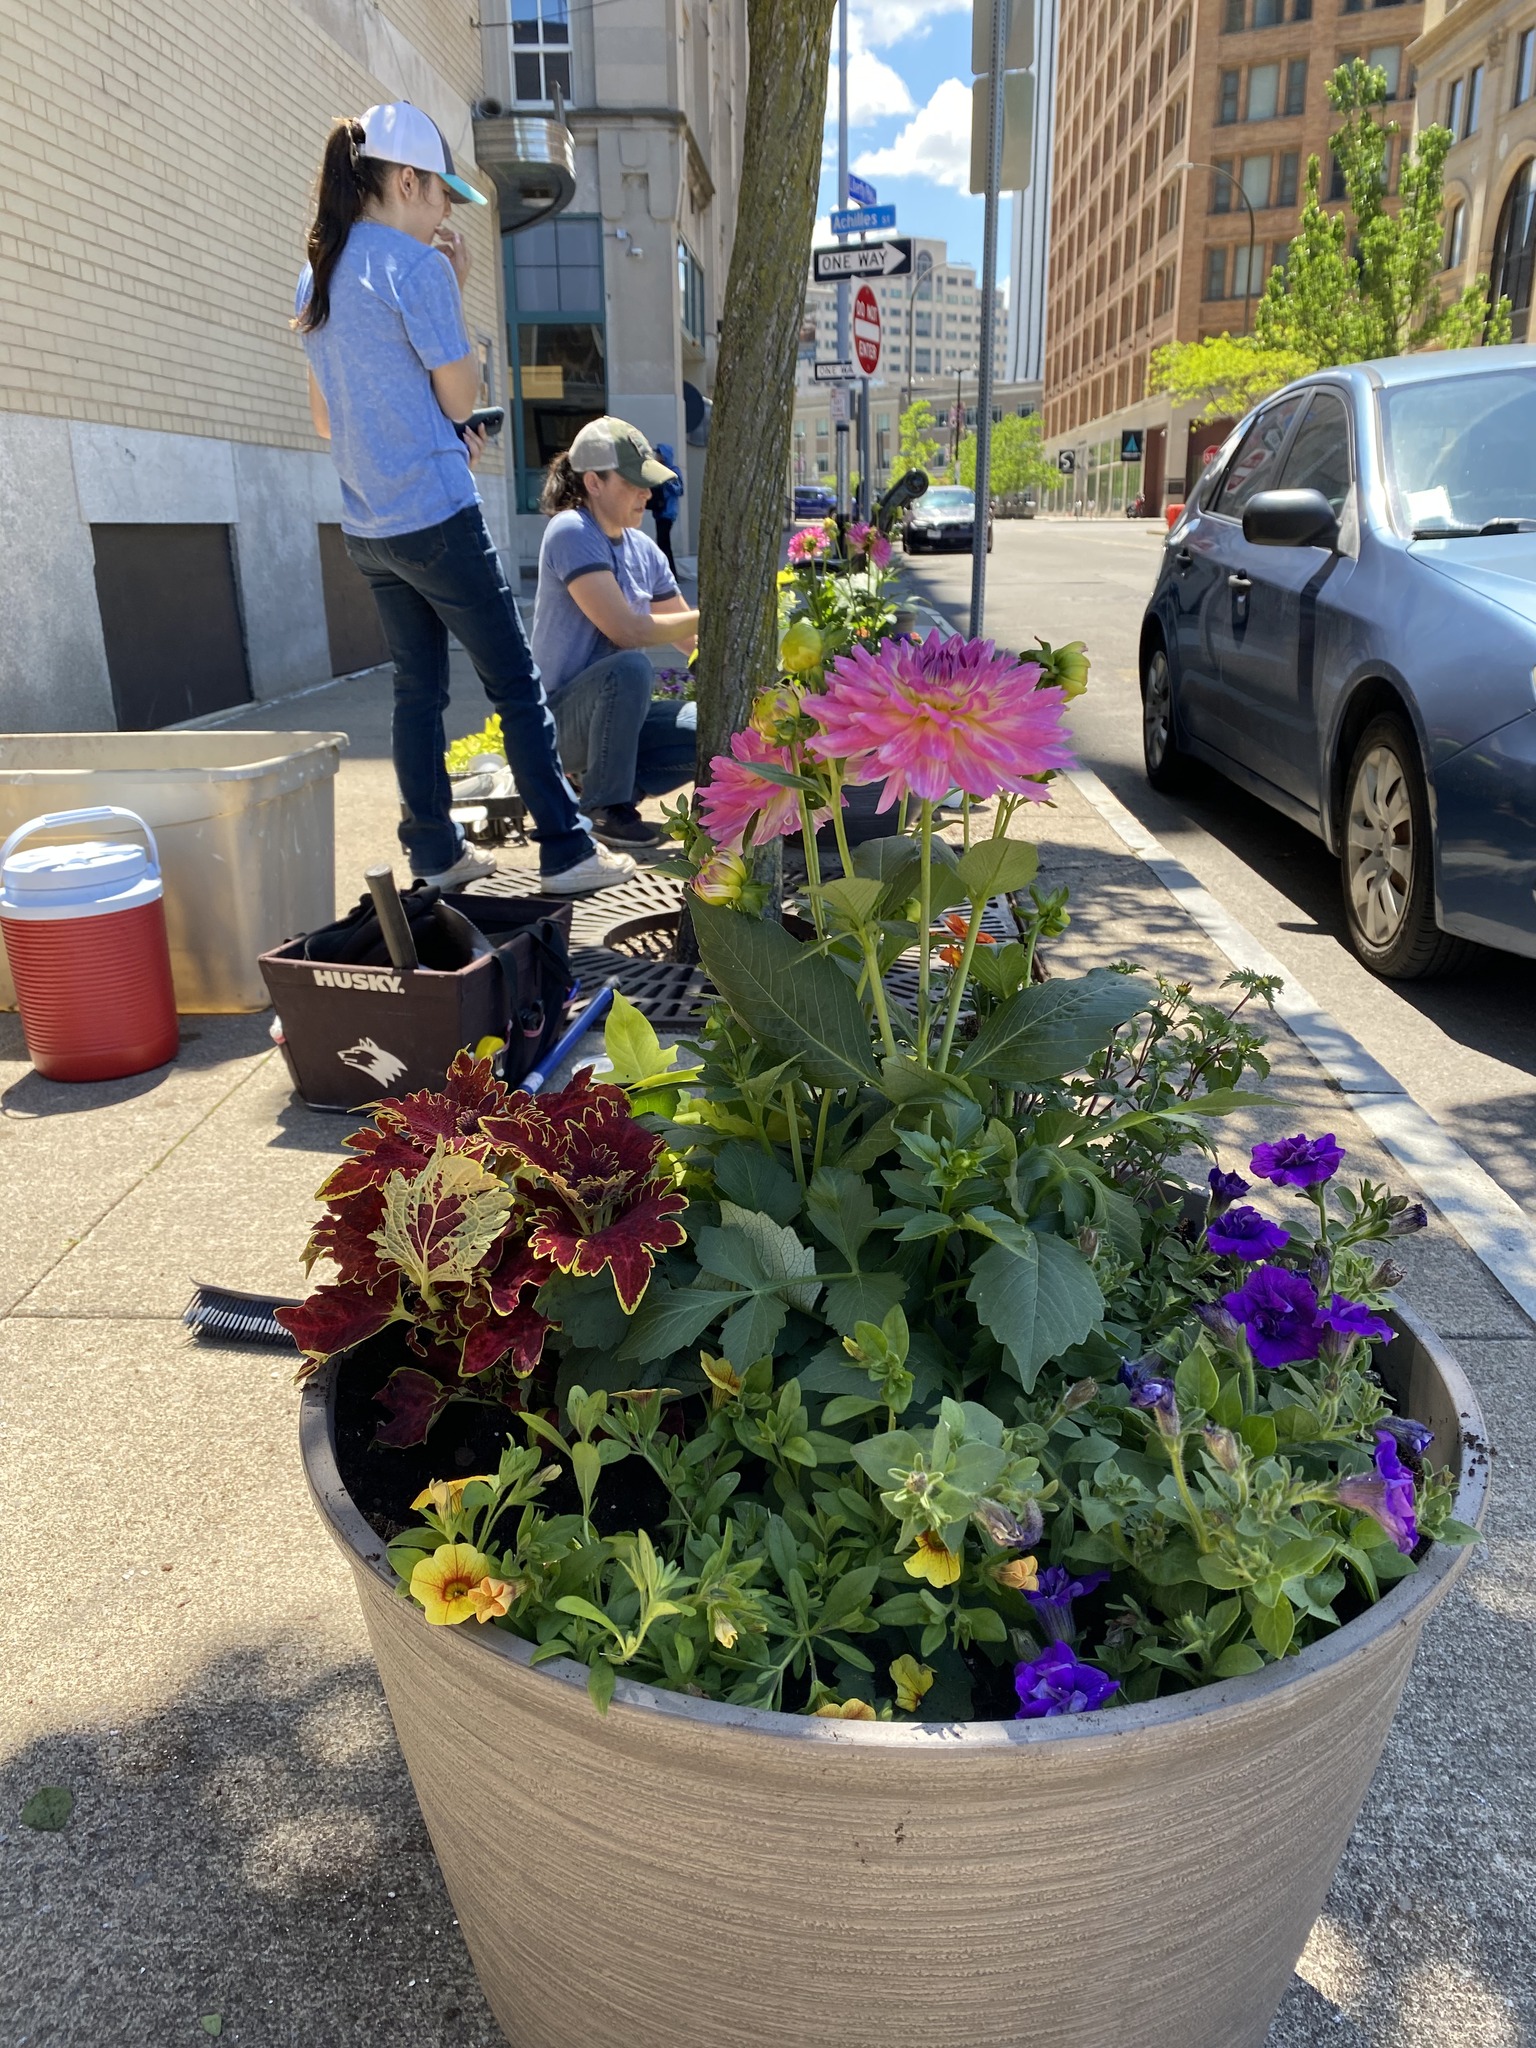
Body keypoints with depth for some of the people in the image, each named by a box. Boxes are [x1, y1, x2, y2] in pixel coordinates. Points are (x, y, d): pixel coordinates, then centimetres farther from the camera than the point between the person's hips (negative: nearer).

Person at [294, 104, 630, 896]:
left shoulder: (316, 279, 14)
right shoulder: (416, 265, -11)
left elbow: (325, 419, 18)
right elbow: (461, 398, -6)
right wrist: (457, 291, 1)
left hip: (366, 524, 8)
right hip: (435, 515, -8)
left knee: (417, 688, 11)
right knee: (516, 683, -3)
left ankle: (435, 853, 14)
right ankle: (566, 851, -1)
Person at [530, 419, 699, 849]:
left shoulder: (643, 549, 8)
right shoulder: (571, 532, -15)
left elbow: (692, 641, 12)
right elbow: (627, 631, -25)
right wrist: (709, 617, -15)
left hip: (615, 713, 7)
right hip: (560, 716, -7)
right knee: (631, 667, -36)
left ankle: (606, 786, 4)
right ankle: (603, 807, -17)